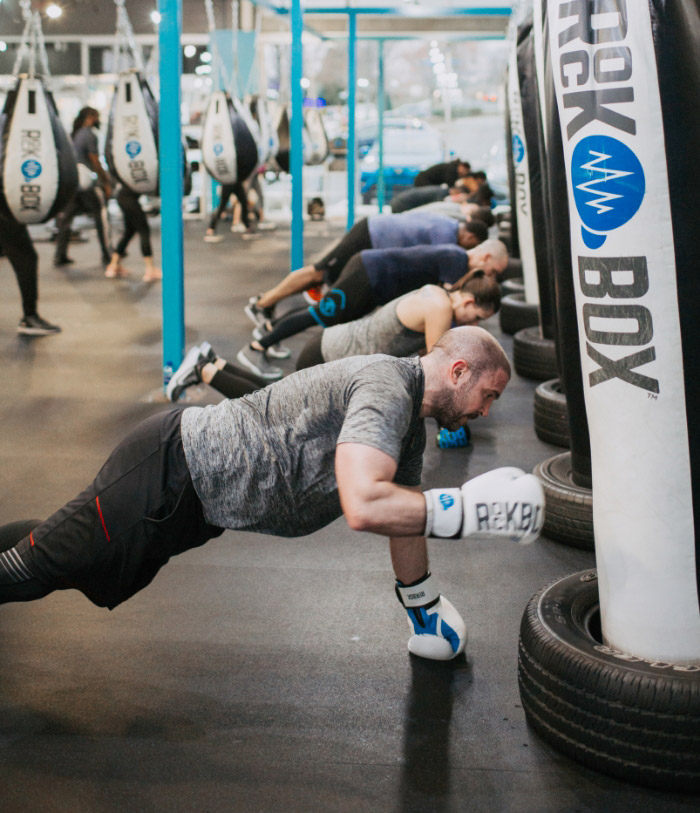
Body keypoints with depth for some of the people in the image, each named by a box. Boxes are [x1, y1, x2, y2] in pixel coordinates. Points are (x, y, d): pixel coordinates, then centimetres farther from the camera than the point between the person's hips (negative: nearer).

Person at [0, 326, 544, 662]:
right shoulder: (386, 388, -24)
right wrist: (469, 509, -31)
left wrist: (426, 612, 26)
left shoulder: (411, 419, 8)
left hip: (193, 503, 10)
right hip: (169, 472, -10)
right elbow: (363, 506, -39)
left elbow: (405, 513, 20)